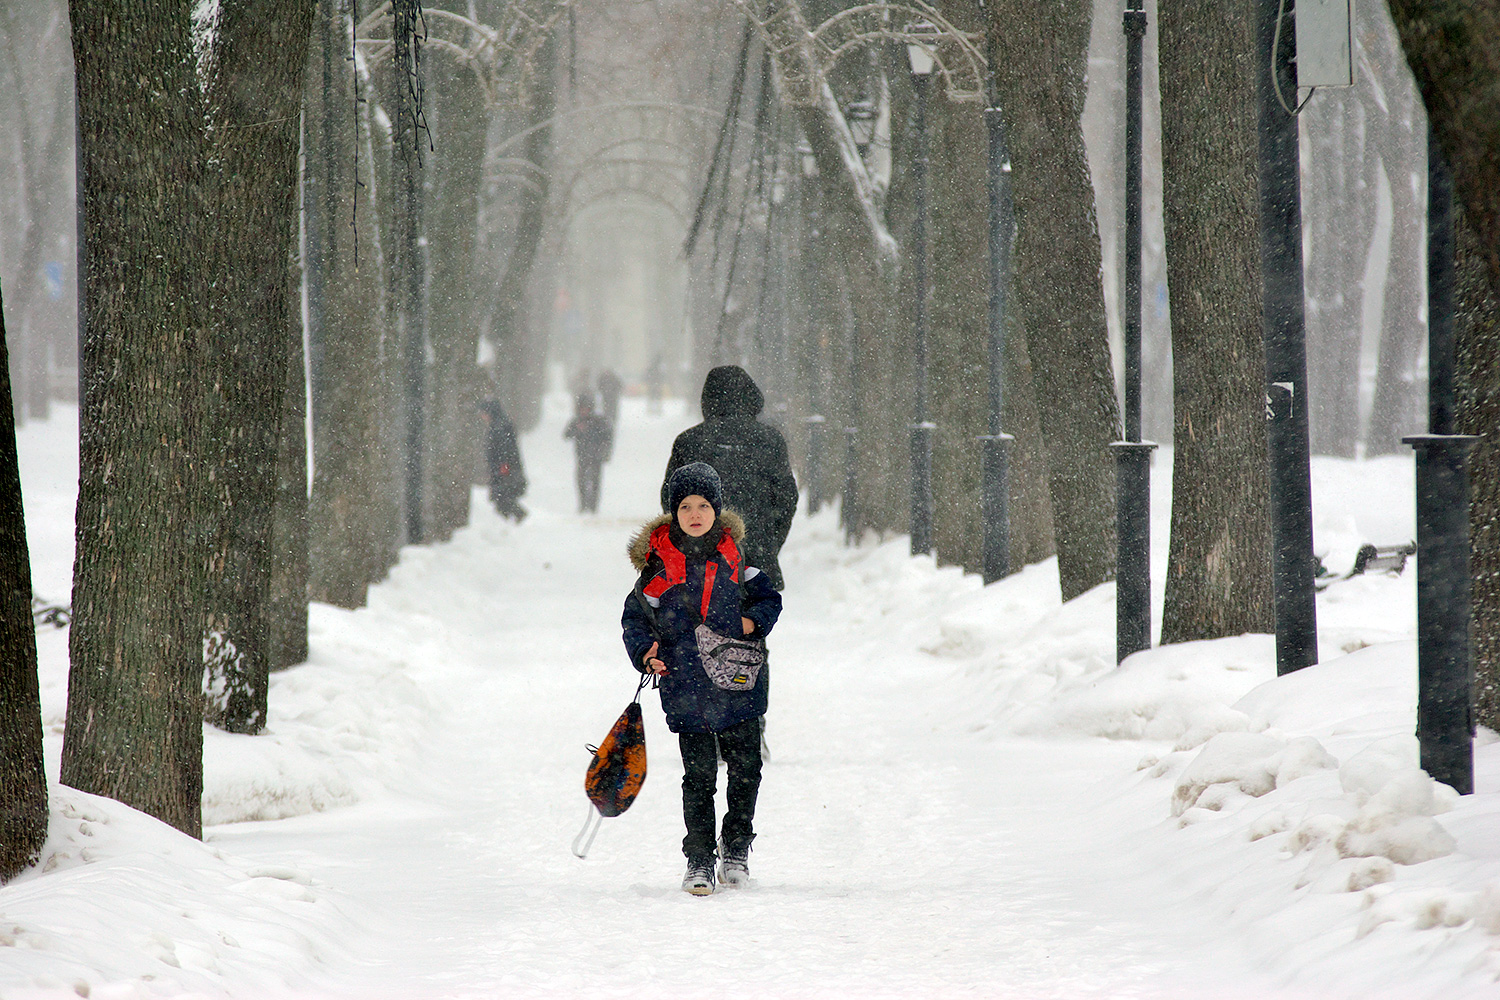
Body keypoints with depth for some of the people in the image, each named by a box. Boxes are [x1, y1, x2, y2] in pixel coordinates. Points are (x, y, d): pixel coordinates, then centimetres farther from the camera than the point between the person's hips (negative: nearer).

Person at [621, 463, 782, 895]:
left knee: (746, 768, 8)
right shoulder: (659, 562, -3)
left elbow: (768, 597, 15)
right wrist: (646, 651, -12)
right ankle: (699, 861, 5)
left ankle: (736, 849, 26)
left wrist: (751, 622, -4)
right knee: (698, 776, -4)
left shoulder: (733, 555, 4)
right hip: (686, 686, -2)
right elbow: (635, 615, 4)